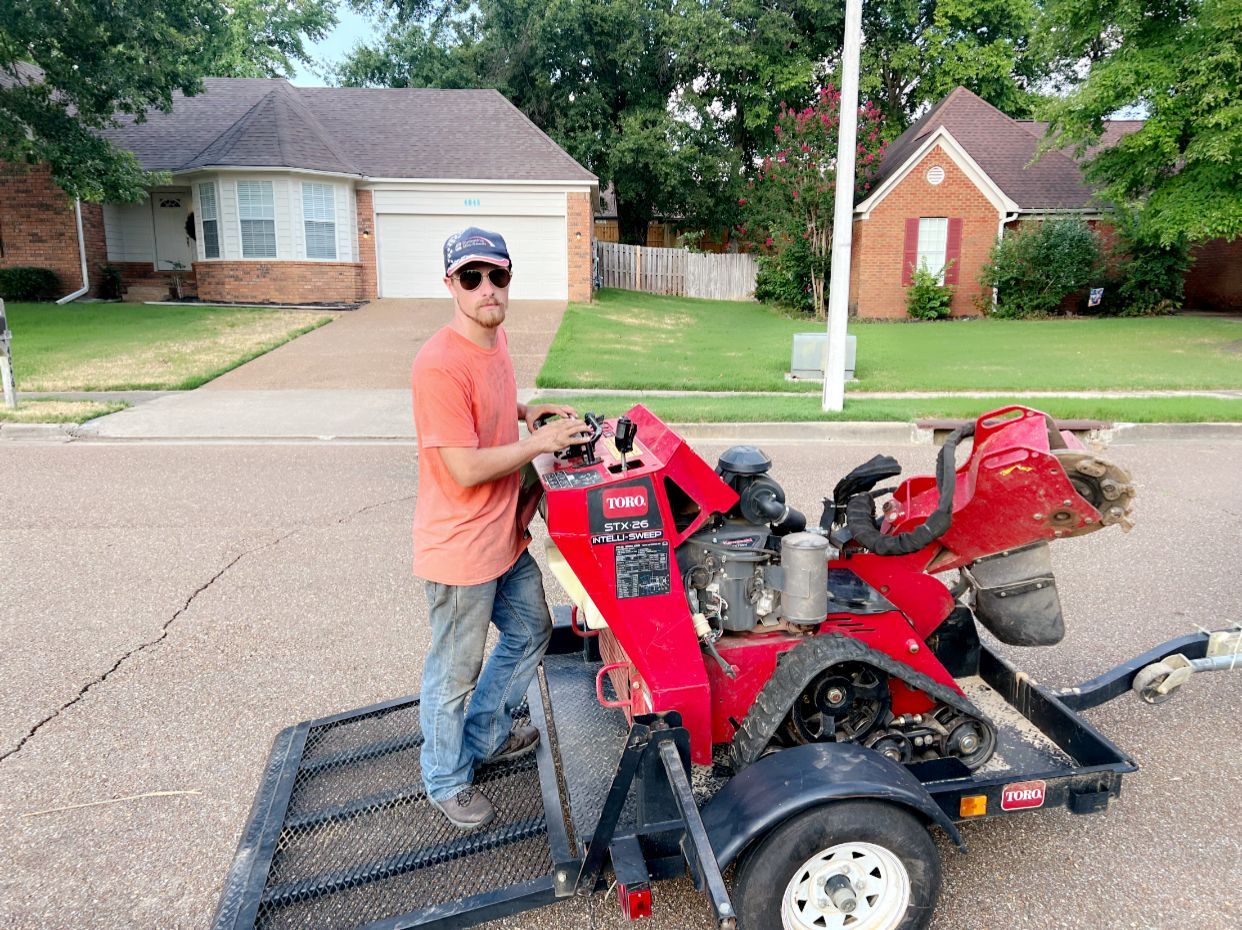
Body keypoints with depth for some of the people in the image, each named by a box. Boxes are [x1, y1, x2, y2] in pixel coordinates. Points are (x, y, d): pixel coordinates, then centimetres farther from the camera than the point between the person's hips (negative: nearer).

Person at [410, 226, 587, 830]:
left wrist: (525, 410, 4)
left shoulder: (495, 337, 3)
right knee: (455, 672, 11)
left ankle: (486, 735, 48)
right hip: (460, 551, -9)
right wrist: (541, 442, -18)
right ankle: (446, 780, 36)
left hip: (505, 537, 9)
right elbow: (466, 470, -26)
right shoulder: (440, 364, -27)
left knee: (530, 634, 26)